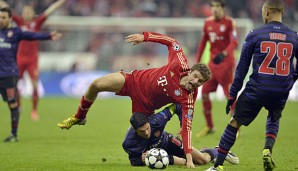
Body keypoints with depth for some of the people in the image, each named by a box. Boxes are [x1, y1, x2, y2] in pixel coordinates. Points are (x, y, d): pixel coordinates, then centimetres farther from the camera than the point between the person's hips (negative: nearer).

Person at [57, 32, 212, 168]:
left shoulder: (188, 99, -29)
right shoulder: (180, 65, -25)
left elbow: (186, 128, -31)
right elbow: (171, 42, -9)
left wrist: (189, 157, -39)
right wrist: (145, 37, -13)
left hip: (145, 105, -2)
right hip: (136, 80, 2)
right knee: (96, 85, -7)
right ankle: (79, 118, 20)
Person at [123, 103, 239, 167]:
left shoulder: (156, 121, -36)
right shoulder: (129, 143, -35)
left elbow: (176, 107, -21)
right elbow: (134, 161, -16)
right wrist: (141, 160, -39)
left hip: (168, 143, 0)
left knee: (203, 159, -4)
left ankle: (217, 151, 34)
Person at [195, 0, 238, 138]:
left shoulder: (230, 22, -10)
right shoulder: (207, 22, 7)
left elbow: (234, 42, -21)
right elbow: (203, 43, 15)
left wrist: (224, 54, -38)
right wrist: (197, 62, 13)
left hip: (226, 63, -6)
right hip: (212, 63, 6)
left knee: (230, 96, -5)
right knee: (204, 93, 2)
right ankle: (209, 127, 16)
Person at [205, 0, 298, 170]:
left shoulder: (254, 35, -3)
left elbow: (242, 67, 1)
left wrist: (233, 95, 6)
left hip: (256, 91, -3)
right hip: (281, 93, 3)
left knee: (234, 124, 10)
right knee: (274, 119, 31)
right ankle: (268, 151, 5)